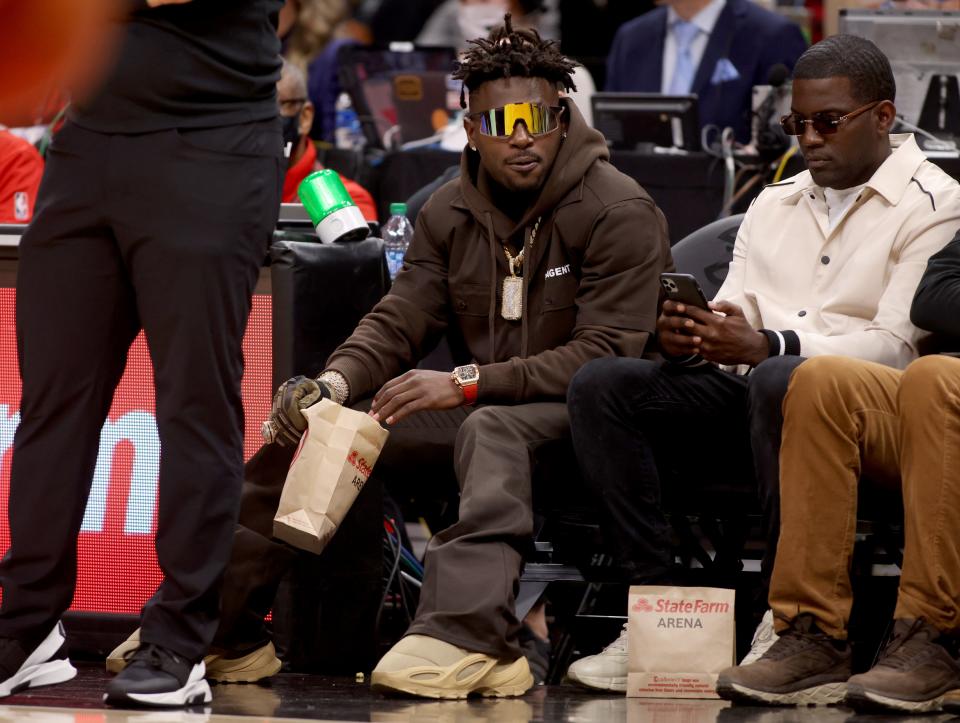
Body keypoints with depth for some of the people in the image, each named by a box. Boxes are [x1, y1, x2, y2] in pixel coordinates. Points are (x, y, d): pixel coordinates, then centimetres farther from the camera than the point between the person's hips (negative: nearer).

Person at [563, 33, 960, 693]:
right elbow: (737, 323, 18)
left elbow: (899, 345, -12)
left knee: (778, 382, -41)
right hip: (743, 397, 7)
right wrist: (689, 338, -8)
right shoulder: (773, 206, 24)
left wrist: (767, 346, -25)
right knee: (600, 385, -17)